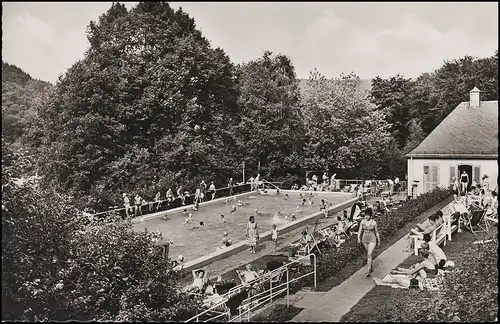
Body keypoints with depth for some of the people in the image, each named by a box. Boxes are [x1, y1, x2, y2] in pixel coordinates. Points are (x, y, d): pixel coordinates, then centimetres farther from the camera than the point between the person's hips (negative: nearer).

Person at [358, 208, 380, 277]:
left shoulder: (374, 222, -15)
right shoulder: (362, 222, -7)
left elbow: (376, 232, -3)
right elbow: (360, 231, -4)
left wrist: (379, 241, 6)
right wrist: (359, 238, -17)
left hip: (372, 240, -4)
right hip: (365, 239, 4)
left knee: (369, 255, -14)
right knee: (368, 253, 22)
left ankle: (368, 271, -10)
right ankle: (371, 267, 46)